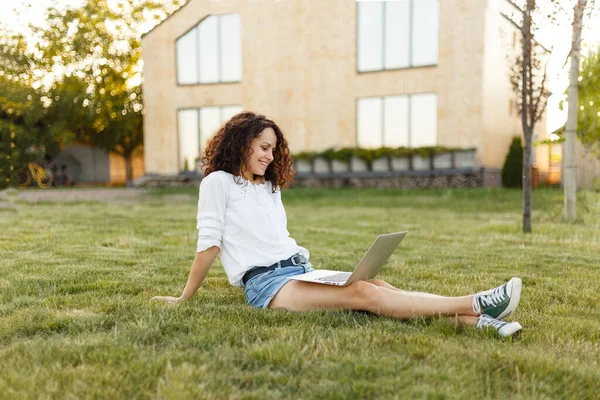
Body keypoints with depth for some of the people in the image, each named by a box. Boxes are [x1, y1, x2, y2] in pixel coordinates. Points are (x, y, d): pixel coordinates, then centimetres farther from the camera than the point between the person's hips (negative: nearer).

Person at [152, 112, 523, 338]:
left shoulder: (270, 187, 24)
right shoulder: (218, 182, 2)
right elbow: (209, 244, 1)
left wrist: (306, 262, 13)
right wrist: (184, 298, 1)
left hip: (302, 272, 7)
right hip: (266, 281, -7)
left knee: (378, 285, -21)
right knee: (362, 293, -27)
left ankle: (477, 320, -33)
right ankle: (474, 303, -38)